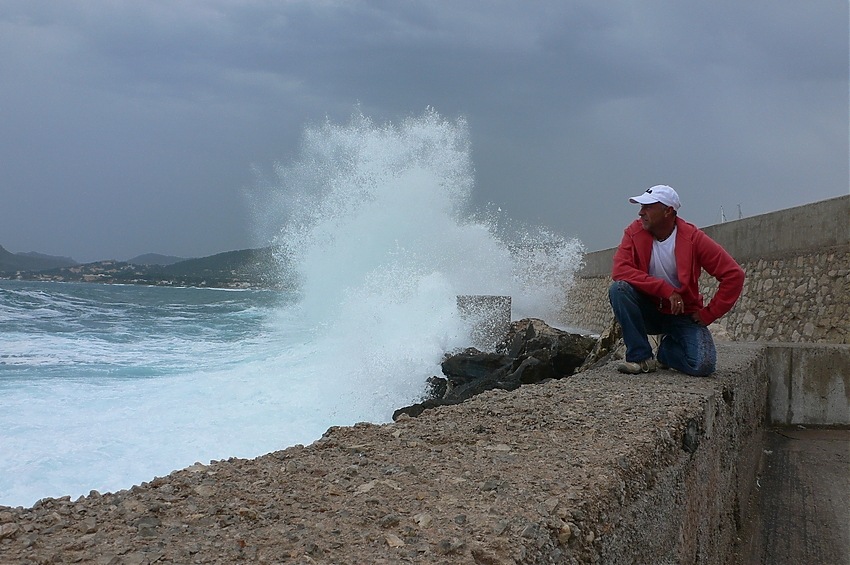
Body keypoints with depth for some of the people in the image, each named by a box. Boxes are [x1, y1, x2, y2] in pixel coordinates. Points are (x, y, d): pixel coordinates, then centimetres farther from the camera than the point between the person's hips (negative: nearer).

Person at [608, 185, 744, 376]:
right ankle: (641, 357, -18)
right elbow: (620, 270, -22)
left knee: (703, 365, -25)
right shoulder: (635, 231, -9)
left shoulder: (693, 238, -14)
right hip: (649, 313, 1)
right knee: (619, 289, -29)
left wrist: (708, 314, -12)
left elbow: (734, 275, -13)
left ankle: (666, 351, 11)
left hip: (683, 315, -1)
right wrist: (666, 289, -28)